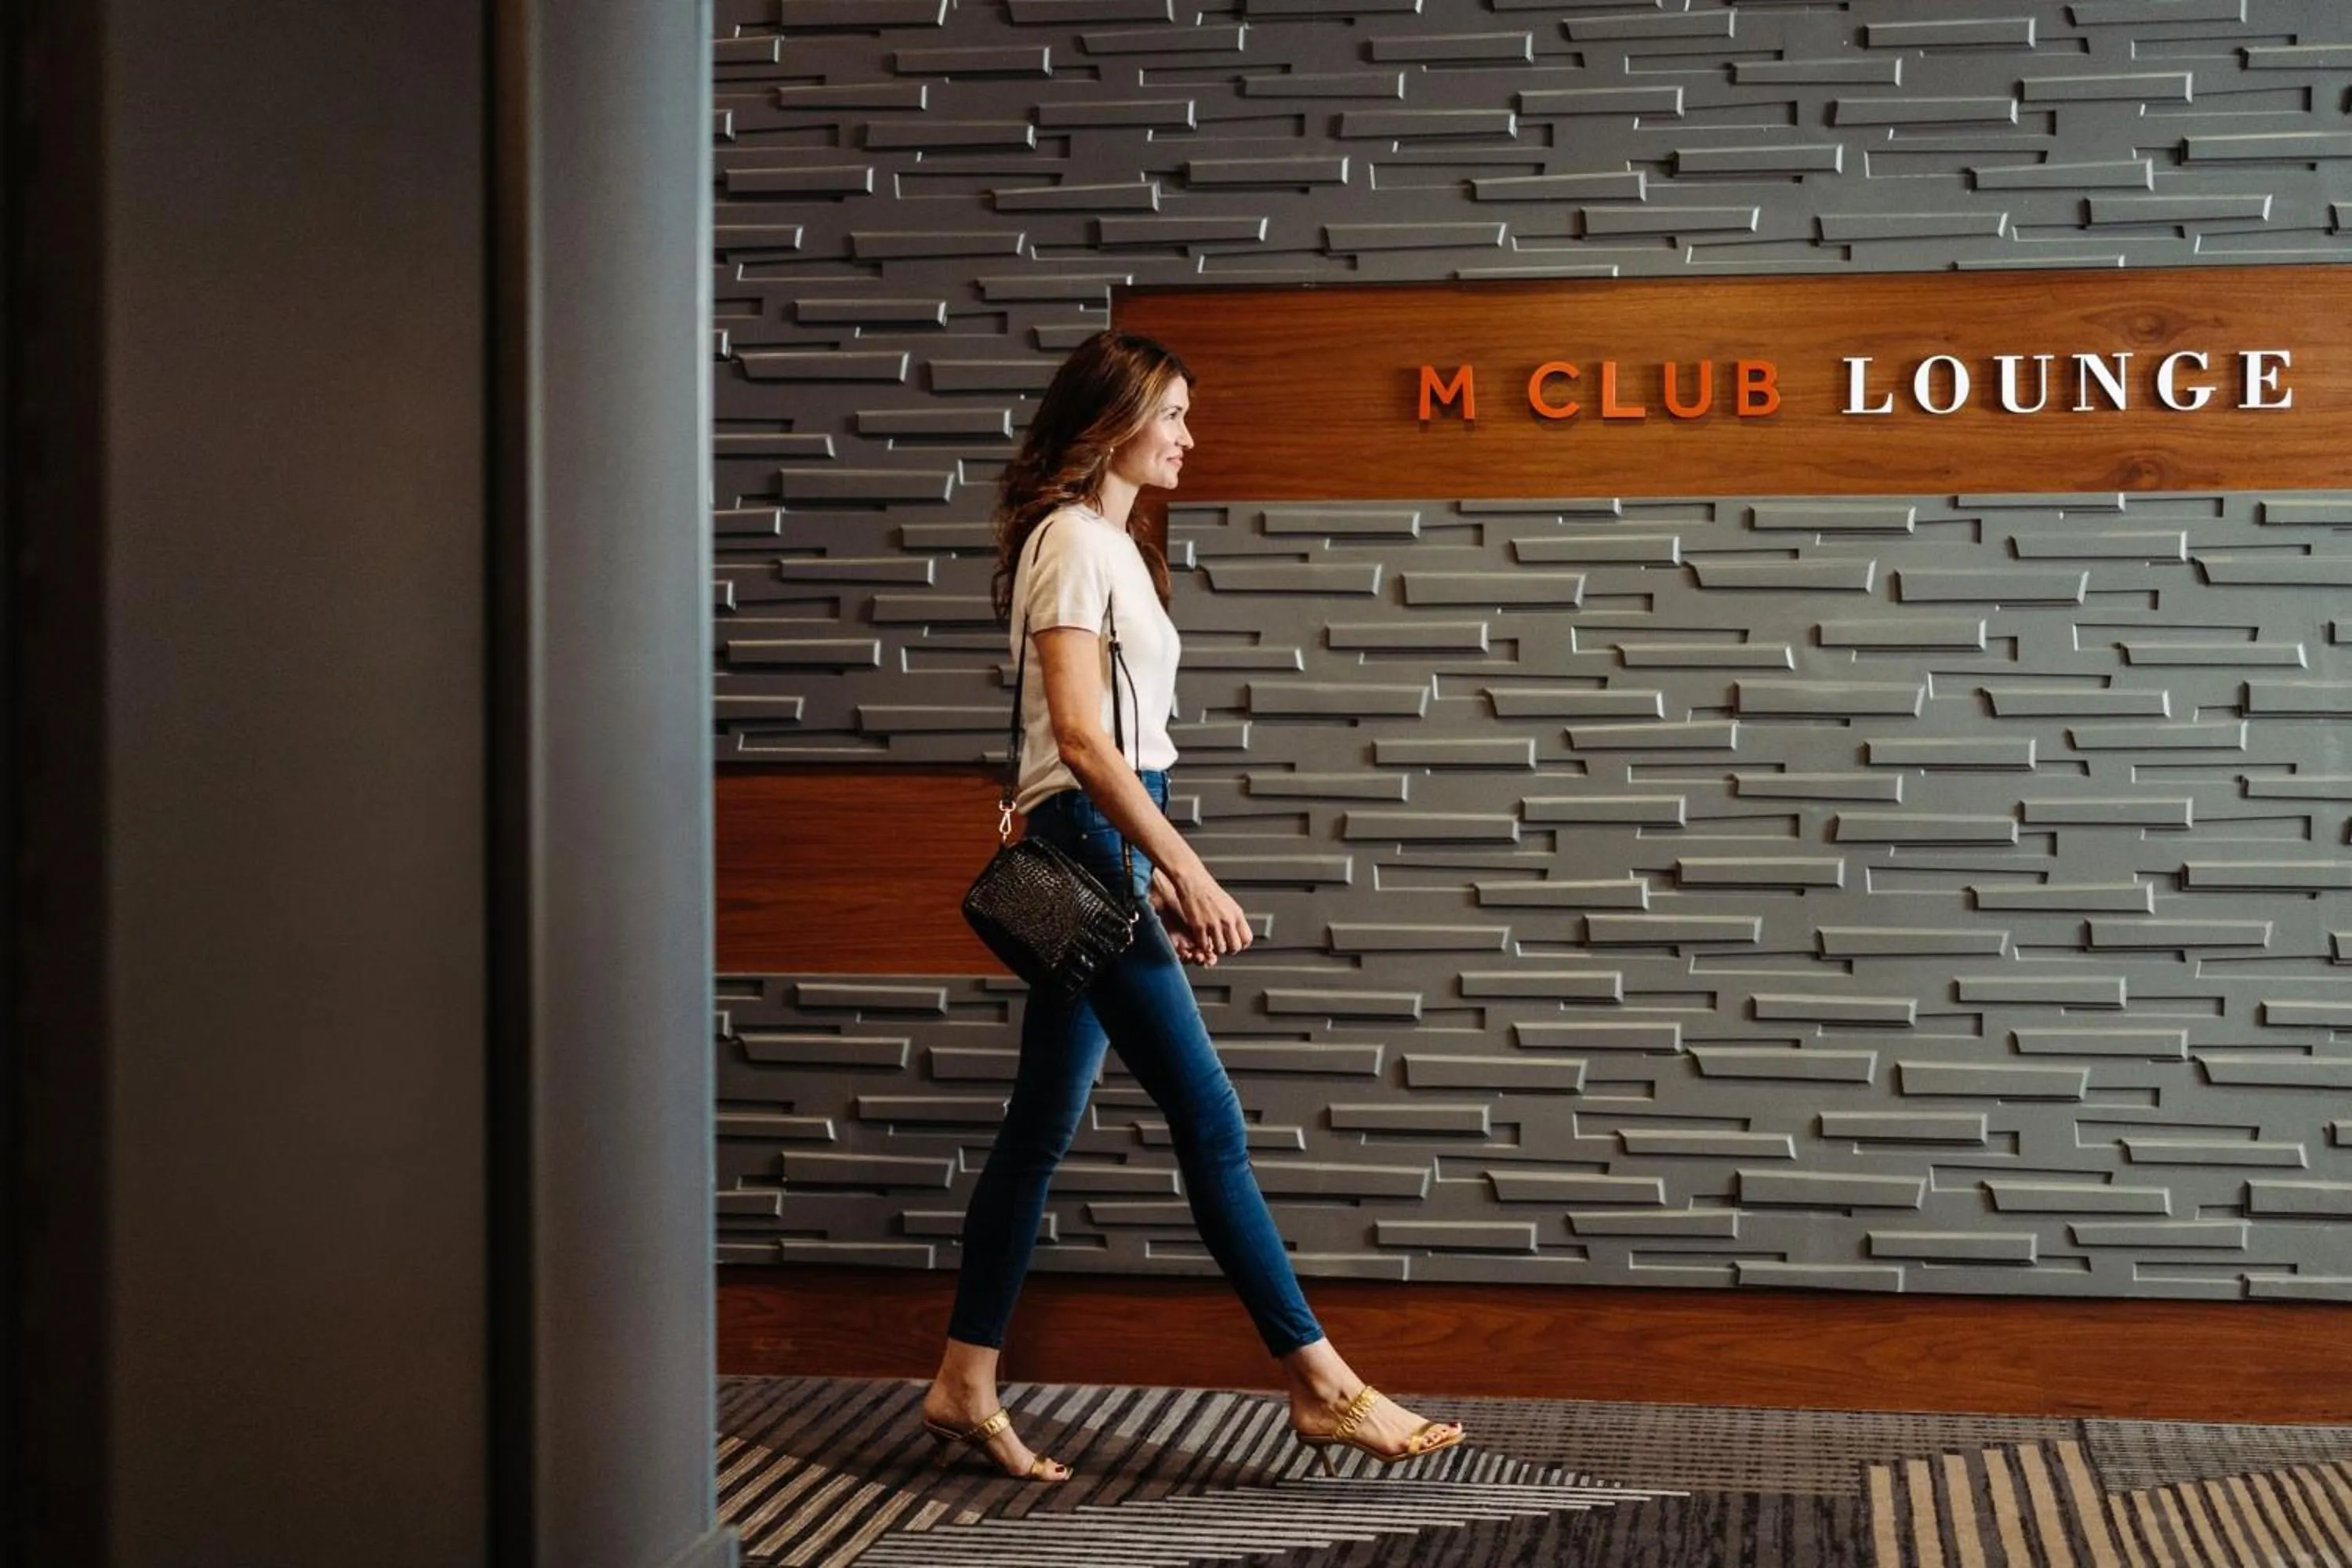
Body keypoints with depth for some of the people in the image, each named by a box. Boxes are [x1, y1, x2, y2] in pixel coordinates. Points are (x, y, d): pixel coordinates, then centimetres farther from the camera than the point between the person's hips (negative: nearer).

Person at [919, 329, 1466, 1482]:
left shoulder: (1108, 544, 19)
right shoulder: (1073, 541, -10)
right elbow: (1080, 737, -19)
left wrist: (1159, 872, 16)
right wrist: (1186, 873, -20)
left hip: (1102, 849, 10)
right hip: (1086, 839, -10)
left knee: (1041, 1129, 10)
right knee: (1207, 1117, -8)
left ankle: (965, 1388, 16)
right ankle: (1320, 1387, -4)